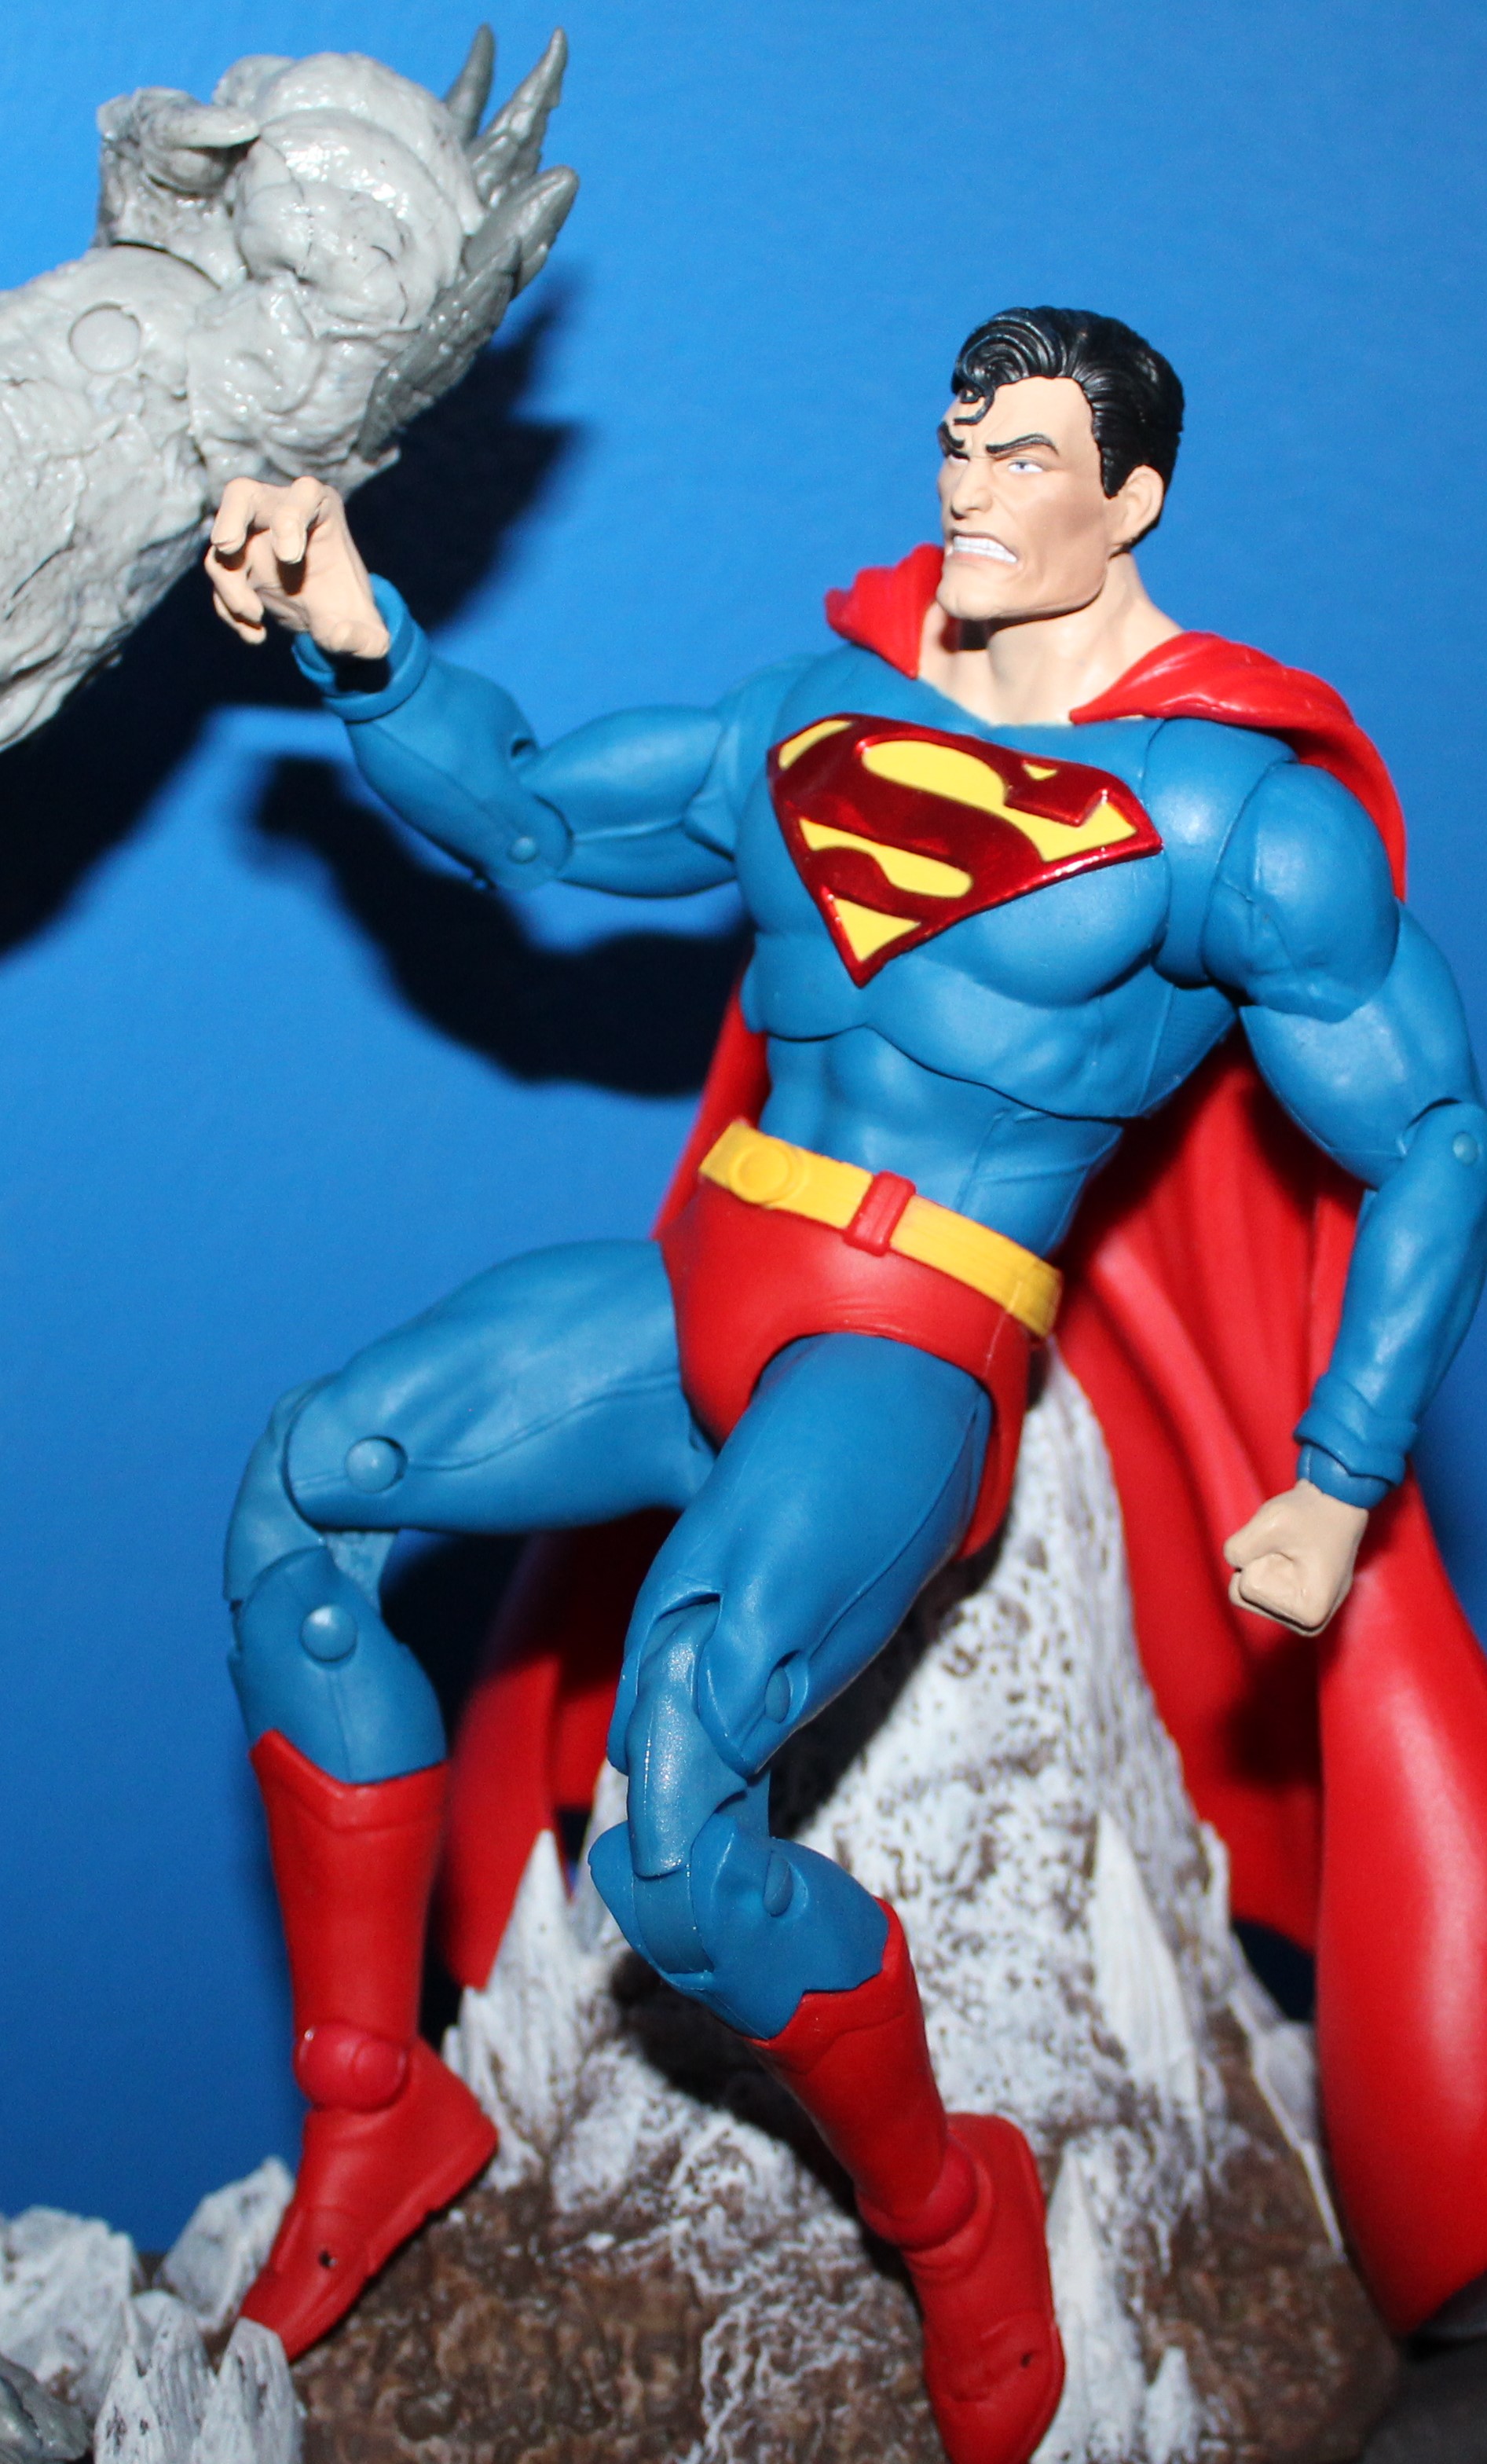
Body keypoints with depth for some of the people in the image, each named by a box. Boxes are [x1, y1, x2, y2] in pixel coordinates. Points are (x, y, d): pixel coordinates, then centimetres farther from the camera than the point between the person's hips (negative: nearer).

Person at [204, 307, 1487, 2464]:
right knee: (302, 1493, -10)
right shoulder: (818, 718, 12)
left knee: (667, 1832, -27)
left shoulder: (1243, 814, -5)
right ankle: (372, 2114, 2)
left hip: (915, 1356, -6)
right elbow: (526, 815, 18)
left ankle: (948, 2218, 2)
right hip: (699, 1294, 7)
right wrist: (358, 643, 0)